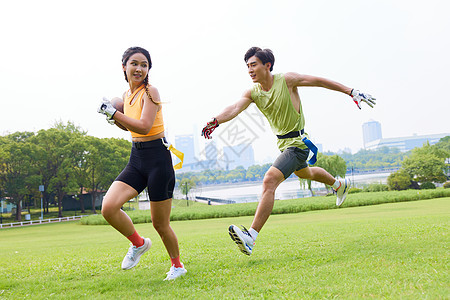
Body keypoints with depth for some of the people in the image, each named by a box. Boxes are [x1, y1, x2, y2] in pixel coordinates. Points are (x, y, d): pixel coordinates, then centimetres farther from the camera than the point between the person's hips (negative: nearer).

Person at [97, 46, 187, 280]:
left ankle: (177, 265, 29)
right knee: (108, 207, -14)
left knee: (160, 224, 2)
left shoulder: (150, 92, -11)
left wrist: (113, 112, -21)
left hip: (158, 157, -6)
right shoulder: (126, 95, 11)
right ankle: (138, 243, 12)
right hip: (136, 158, 6)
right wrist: (112, 118, 9)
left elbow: (144, 126, -24)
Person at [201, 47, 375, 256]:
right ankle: (339, 185, 65)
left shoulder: (287, 80, -18)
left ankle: (251, 237, -27)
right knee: (304, 173, 34)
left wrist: (352, 92, -6)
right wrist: (215, 121, -43)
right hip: (283, 142, 8)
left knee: (269, 181, -24)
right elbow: (235, 108, -22)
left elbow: (320, 81, -9)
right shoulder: (253, 93, -4)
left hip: (297, 143, -8)